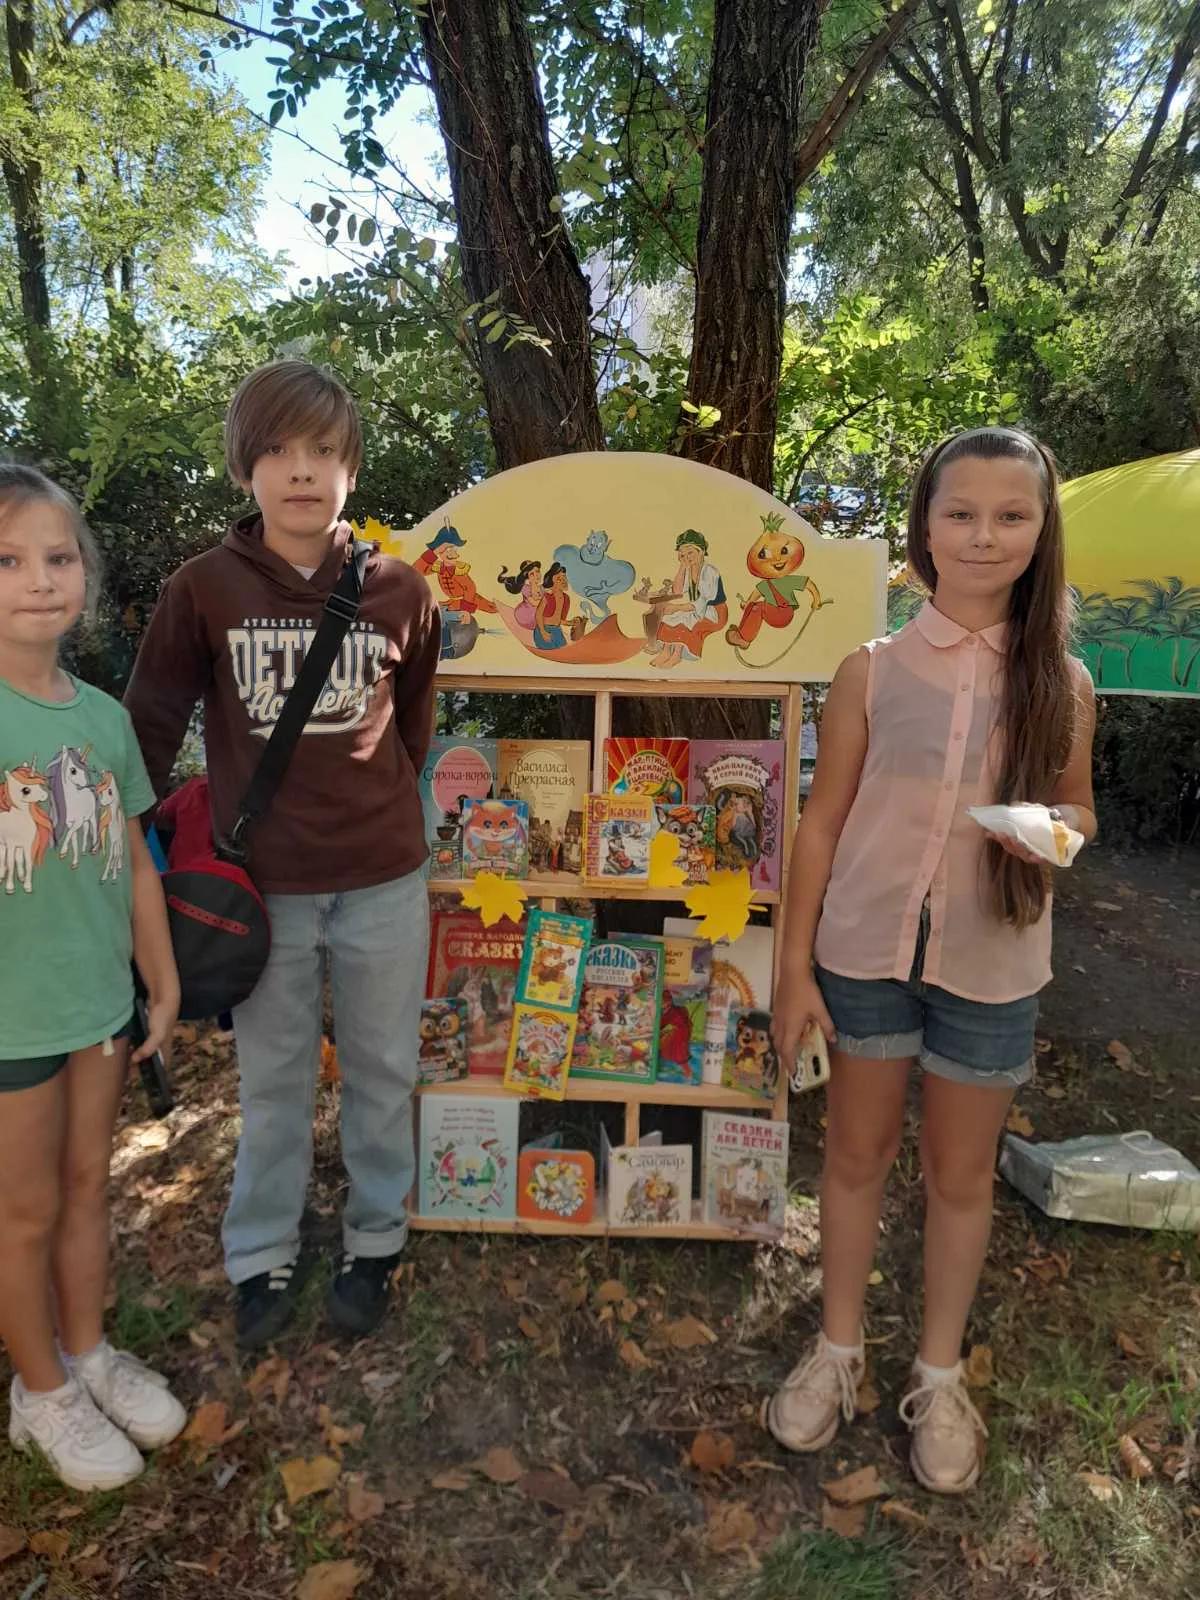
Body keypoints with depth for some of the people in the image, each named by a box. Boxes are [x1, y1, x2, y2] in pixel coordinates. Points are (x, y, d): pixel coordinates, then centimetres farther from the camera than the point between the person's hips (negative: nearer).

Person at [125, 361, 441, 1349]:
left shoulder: (400, 592, -4)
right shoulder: (202, 589, -7)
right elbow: (153, 723, 1)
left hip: (385, 879, 1)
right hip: (263, 883, 0)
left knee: (382, 1073, 15)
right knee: (273, 1081, 16)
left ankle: (376, 1241, 38)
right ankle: (263, 1257, 37)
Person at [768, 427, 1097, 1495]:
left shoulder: (1062, 683, -4)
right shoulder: (872, 671, -6)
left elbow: (1077, 808, 10)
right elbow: (824, 823, -2)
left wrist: (1055, 832, -16)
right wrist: (795, 964, -3)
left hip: (992, 968, 0)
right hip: (865, 953, 0)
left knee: (961, 1173, 15)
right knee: (858, 1153, 15)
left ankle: (940, 1376, 37)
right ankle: (838, 1350, 38)